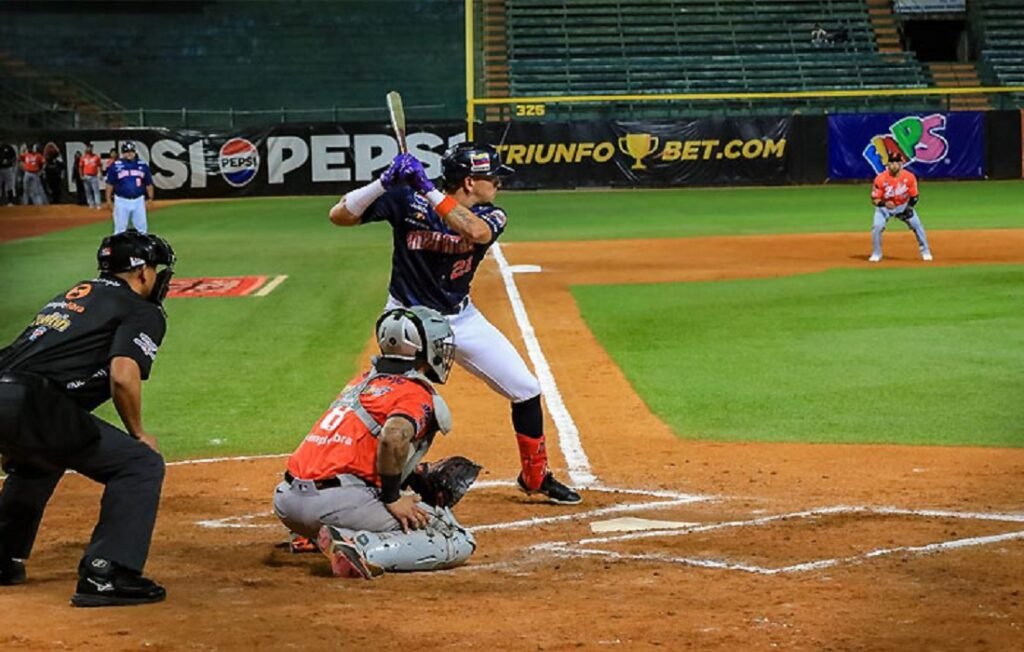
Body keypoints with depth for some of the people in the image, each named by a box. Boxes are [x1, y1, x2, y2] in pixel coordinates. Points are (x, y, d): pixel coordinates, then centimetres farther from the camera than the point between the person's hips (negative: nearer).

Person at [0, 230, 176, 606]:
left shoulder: (73, 295, 31)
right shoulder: (143, 312, 6)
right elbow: (123, 376, -11)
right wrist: (138, 433, 4)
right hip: (31, 406, -9)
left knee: (39, 458, 39)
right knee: (141, 463, -2)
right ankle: (106, 575, -13)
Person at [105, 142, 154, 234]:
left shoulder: (143, 165, 5)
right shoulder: (115, 166, -2)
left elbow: (148, 184, 10)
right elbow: (110, 184, 0)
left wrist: (150, 198, 5)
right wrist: (108, 200, -4)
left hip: (138, 201, 2)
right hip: (122, 201, -2)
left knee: (142, 228, 7)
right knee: (120, 229, 3)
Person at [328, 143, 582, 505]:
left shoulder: (490, 217, -8)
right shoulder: (407, 200, -15)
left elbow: (474, 231, -34)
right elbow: (339, 216, -20)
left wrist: (429, 191, -37)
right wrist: (385, 182, -33)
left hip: (462, 320, 4)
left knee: (526, 390, 5)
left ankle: (536, 477, 25)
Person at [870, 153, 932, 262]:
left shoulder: (909, 177, -20)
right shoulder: (881, 178, -25)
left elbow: (914, 197, -8)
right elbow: (874, 199, -21)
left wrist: (909, 208, -24)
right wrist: (884, 204, -42)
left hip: (904, 205, 1)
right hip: (885, 206, -1)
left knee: (917, 225, -8)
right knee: (877, 227, -19)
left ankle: (925, 252, 10)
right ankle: (876, 254, 3)